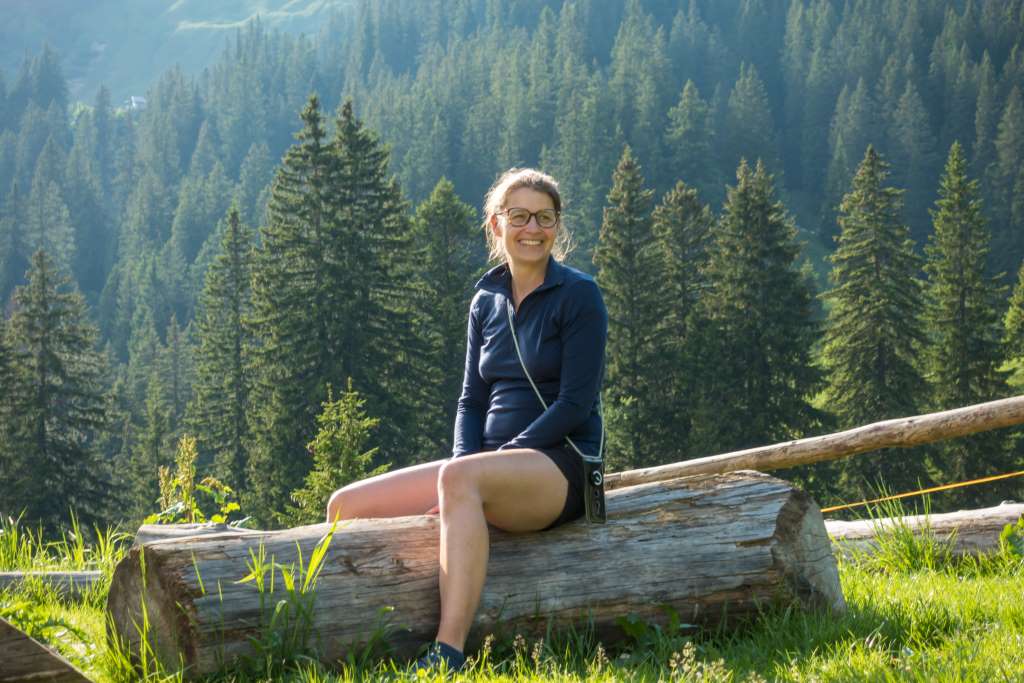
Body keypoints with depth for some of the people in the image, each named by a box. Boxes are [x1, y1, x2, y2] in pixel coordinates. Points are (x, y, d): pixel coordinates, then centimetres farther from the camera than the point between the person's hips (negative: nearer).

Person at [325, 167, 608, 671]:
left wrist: (497, 459, -18)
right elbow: (472, 400, 13)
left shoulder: (578, 295, -4)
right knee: (346, 507, -7)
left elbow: (575, 403, -12)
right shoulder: (486, 301, 13)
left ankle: (447, 656, -48)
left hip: (561, 467, -7)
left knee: (458, 478, -40)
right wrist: (465, 463, -7)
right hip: (493, 465, 7)